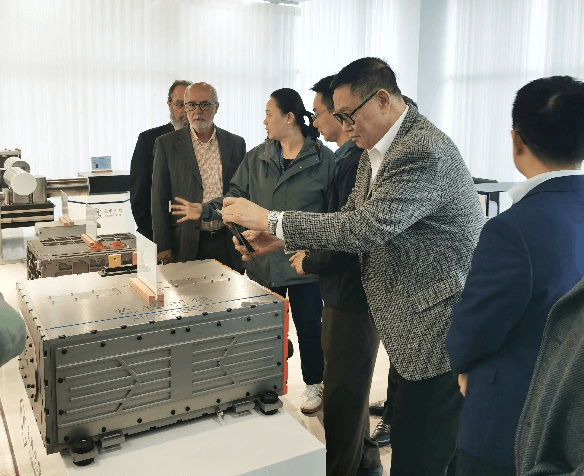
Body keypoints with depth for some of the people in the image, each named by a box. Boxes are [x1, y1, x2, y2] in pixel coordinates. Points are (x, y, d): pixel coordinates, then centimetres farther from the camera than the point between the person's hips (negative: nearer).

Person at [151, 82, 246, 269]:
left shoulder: (236, 144, 7)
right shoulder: (167, 144, 2)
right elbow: (159, 199, 1)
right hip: (186, 245, -1)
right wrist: (163, 246, -3)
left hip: (228, 245, 2)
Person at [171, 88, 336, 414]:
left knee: (309, 327, 10)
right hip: (263, 262, 4)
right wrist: (205, 210, -5)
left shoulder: (323, 159, -6)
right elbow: (237, 196, 8)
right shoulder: (256, 158, 7)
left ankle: (313, 384, 33)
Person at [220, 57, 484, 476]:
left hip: (440, 323, -9)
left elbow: (369, 226, -30)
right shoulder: (377, 149, 9)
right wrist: (282, 238, 0)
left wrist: (271, 220, -24)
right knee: (404, 440, 22)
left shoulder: (425, 151, -23)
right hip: (411, 322, 9)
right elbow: (354, 216, 13)